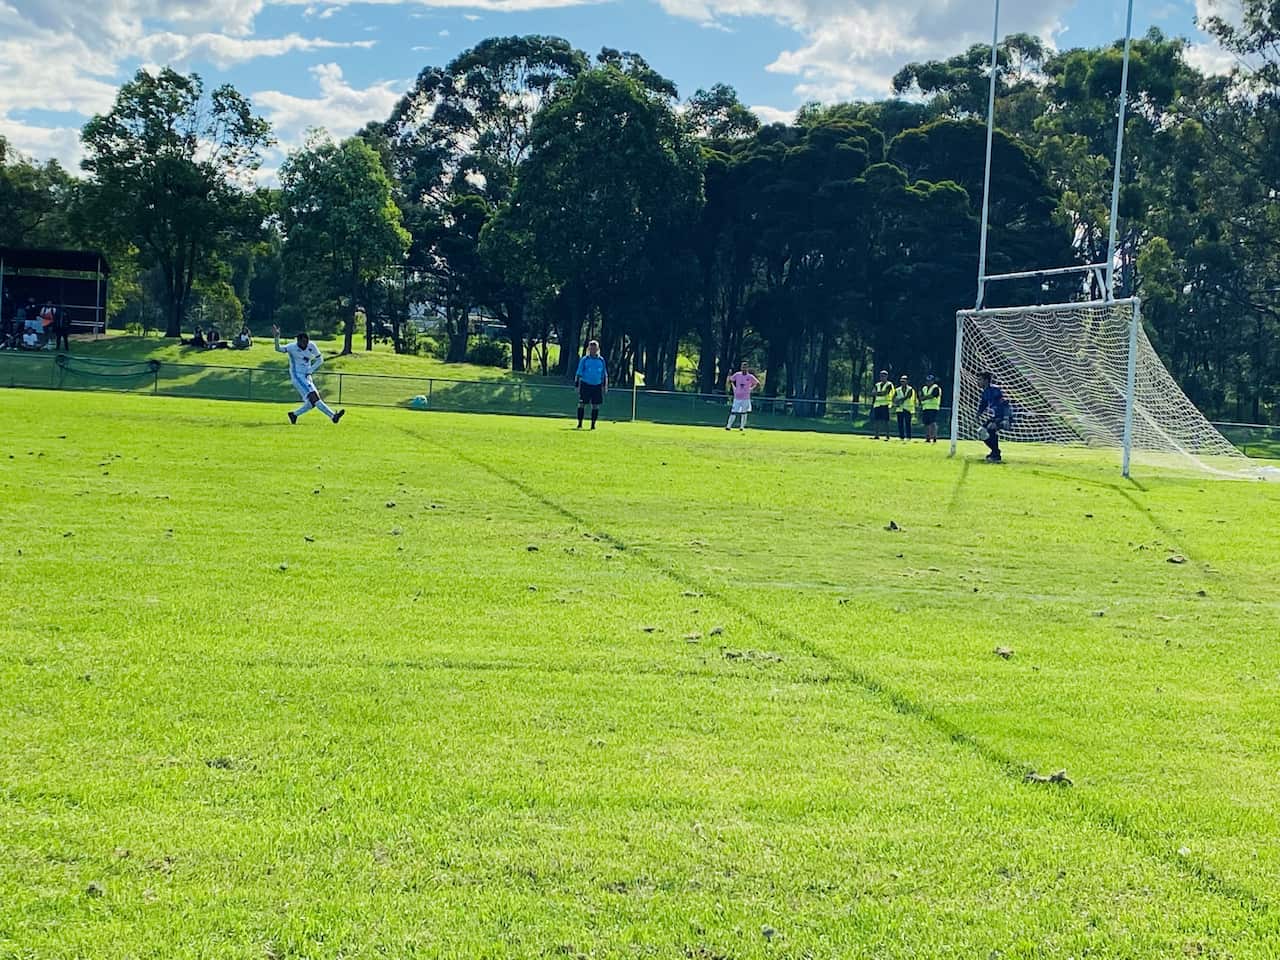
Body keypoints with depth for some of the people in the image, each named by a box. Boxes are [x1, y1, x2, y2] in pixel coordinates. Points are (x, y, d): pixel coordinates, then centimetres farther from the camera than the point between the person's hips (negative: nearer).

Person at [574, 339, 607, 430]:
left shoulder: (601, 360, 8)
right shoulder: (584, 360, 0)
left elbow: (604, 374, 16)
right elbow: (579, 373, 2)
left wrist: (605, 386, 12)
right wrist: (577, 384, -4)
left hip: (597, 385, 2)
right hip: (585, 385, -2)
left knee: (595, 405, 1)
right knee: (581, 404, -4)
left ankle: (593, 424, 10)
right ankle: (579, 423, 5)